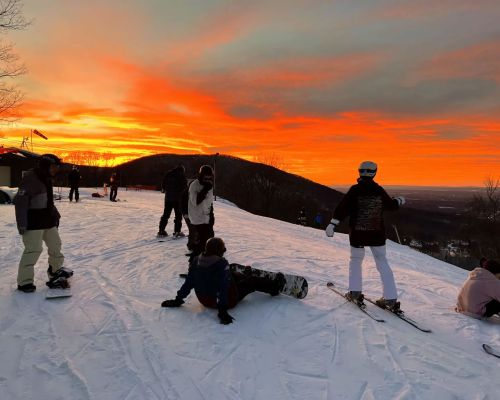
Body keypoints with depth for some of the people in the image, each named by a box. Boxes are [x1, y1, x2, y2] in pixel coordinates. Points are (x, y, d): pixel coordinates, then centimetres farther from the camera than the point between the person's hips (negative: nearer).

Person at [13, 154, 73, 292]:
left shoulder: (46, 178, 12)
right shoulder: (30, 178, -17)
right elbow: (20, 201, -21)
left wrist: (55, 214, 25)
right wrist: (22, 223, -23)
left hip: (48, 220, 9)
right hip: (33, 222, -9)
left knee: (55, 244, 17)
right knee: (33, 250, -9)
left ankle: (55, 269, 36)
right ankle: (24, 281, 2)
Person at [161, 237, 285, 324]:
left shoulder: (195, 261, -9)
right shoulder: (222, 264, -27)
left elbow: (188, 282, -6)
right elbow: (223, 287, -31)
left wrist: (178, 300, 3)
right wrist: (222, 311, -29)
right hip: (226, 301, -7)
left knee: (233, 275, 28)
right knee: (252, 282, 11)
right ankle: (274, 286, 34)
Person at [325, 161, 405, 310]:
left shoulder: (355, 190, -9)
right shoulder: (379, 190, -1)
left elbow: (343, 207, -15)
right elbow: (391, 205, 15)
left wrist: (332, 224, -14)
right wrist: (399, 201, 36)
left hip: (357, 233, -2)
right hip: (377, 234, 2)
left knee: (356, 260, 18)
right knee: (382, 263, 10)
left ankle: (355, 292, 11)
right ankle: (390, 298, 6)